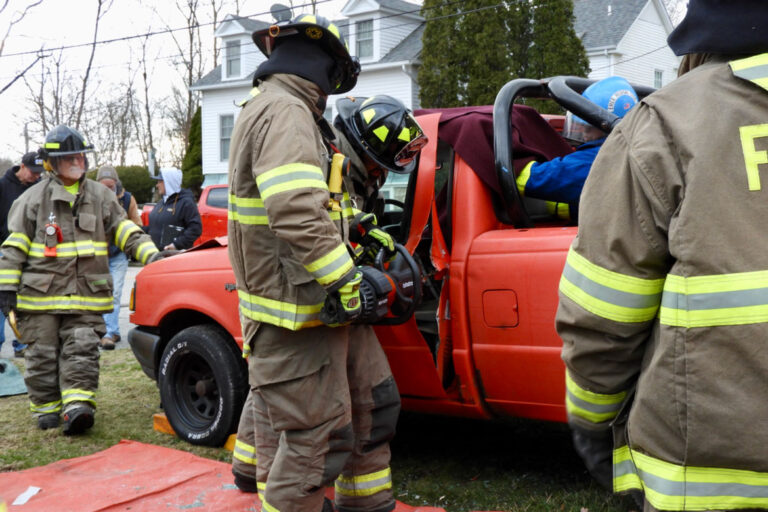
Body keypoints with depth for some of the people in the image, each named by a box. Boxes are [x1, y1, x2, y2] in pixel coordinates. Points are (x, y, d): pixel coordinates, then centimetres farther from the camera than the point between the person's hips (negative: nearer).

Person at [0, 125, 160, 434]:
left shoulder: (101, 196, 9)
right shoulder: (33, 198, 2)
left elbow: (125, 231, 11)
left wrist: (151, 255, -4)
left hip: (86, 295, 1)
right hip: (40, 294, -1)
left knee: (81, 350, -6)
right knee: (42, 355, 5)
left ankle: (77, 405, -9)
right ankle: (46, 408, 18)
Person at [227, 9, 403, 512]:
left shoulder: (285, 109, 19)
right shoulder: (284, 112, -17)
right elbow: (297, 216, -29)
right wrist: (346, 282, -22)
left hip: (323, 306, 11)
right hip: (297, 318, -11)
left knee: (372, 403, 20)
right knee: (314, 440, -6)